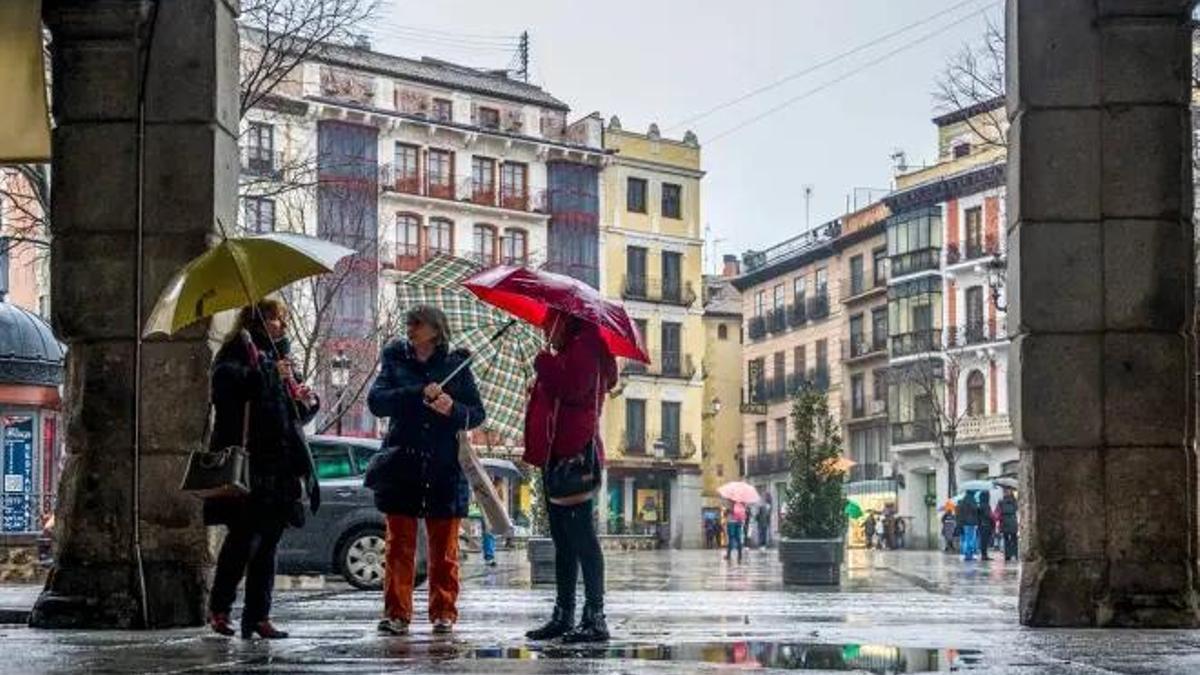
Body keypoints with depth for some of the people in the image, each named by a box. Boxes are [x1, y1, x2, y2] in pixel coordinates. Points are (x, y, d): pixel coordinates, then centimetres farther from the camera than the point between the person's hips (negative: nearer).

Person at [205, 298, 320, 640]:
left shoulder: (280, 357, 24)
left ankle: (258, 615, 9)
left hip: (280, 467, 7)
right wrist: (269, 377, -26)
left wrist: (308, 402, 7)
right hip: (247, 464, -7)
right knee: (244, 537, -11)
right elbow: (225, 383, -18)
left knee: (268, 542, 6)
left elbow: (296, 413, 29)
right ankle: (219, 608, 1)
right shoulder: (237, 351, 2)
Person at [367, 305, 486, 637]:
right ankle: (396, 613, 3)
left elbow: (477, 413, 5)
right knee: (399, 544, 0)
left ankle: (443, 613, 11)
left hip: (444, 470, 0)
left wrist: (453, 409, -16)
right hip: (402, 469, 1)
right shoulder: (395, 361, 9)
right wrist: (419, 394, -17)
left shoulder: (456, 365, 7)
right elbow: (376, 401, -6)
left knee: (444, 548, 4)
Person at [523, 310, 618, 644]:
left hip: (573, 455, -11)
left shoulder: (585, 348, -8)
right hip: (559, 455, 11)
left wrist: (545, 362, -11)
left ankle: (595, 617, -12)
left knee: (580, 535, -12)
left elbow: (572, 388, -22)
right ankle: (564, 615, 17)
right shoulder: (570, 352, 23)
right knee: (564, 539, 12)